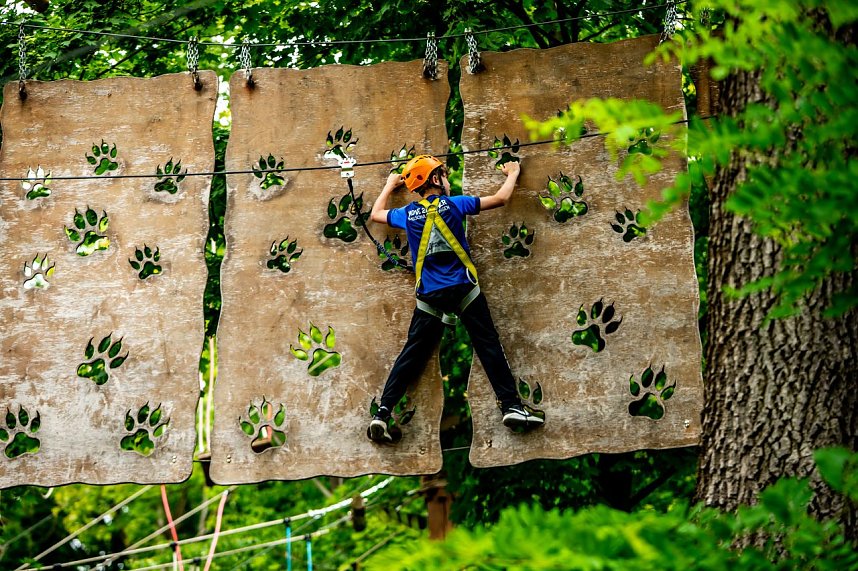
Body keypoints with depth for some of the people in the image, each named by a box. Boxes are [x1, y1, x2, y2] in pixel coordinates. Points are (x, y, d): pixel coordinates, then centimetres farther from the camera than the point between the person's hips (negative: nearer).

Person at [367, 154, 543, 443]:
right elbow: (500, 199, 3)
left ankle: (382, 413, -3)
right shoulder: (452, 204, -1)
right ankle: (511, 406, -9)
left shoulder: (408, 214, 8)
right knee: (489, 346, -1)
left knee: (411, 355, 5)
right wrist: (512, 174, 22)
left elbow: (376, 214, 28)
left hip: (429, 297, 3)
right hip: (462, 289, -3)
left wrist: (390, 185, 43)